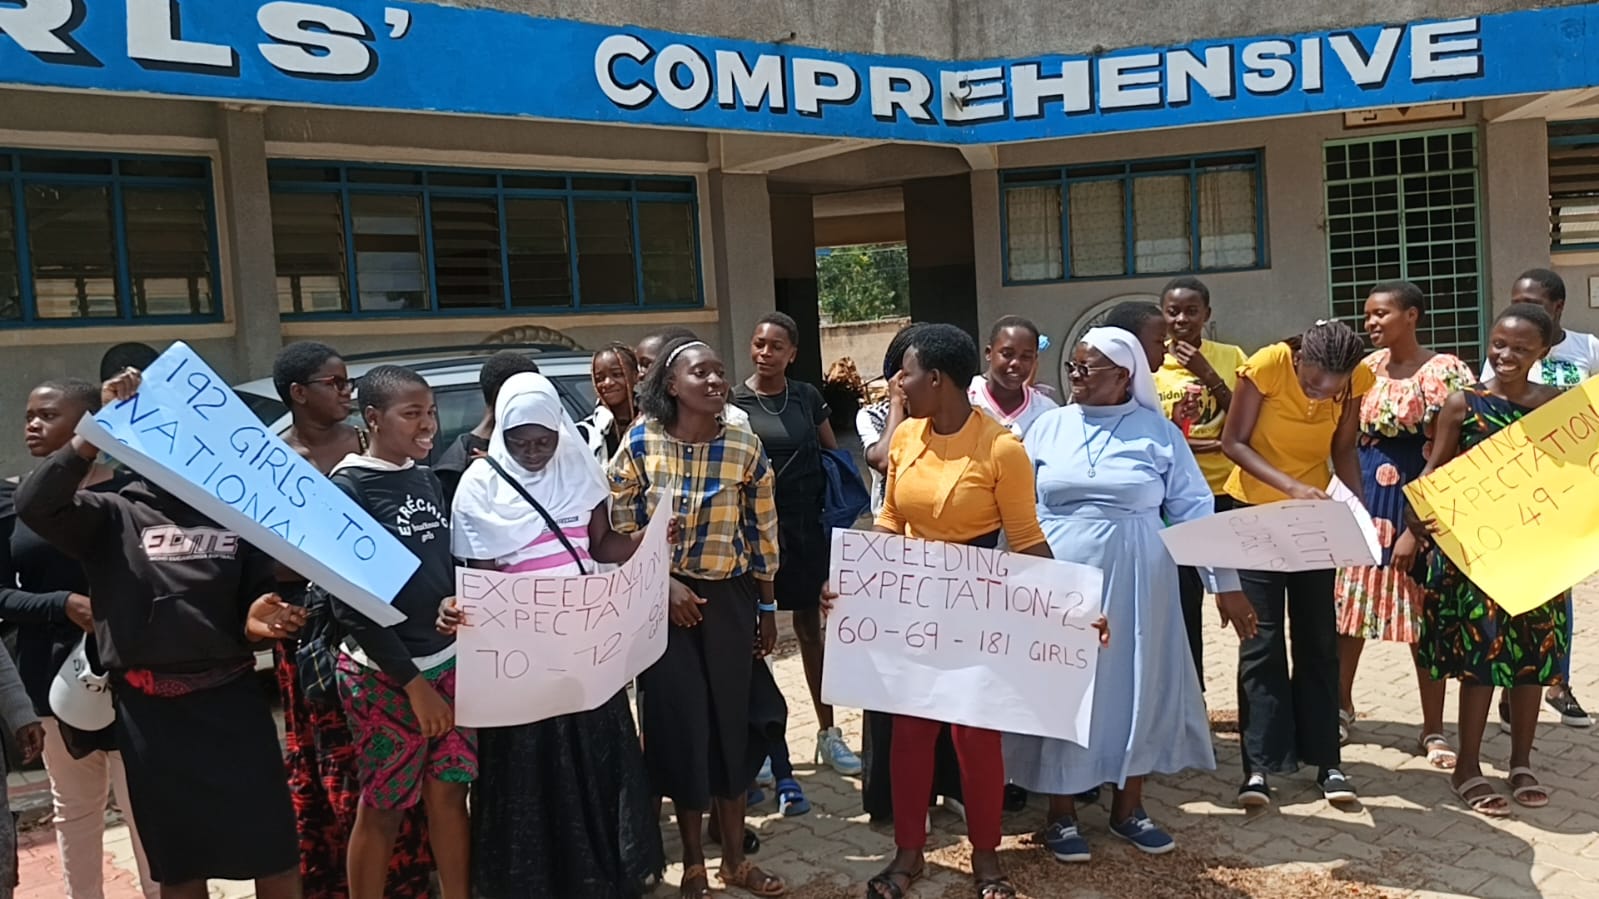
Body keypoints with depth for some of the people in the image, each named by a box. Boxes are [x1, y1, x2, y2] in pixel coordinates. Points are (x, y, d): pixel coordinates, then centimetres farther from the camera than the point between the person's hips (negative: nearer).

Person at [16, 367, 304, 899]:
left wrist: (260, 620, -14)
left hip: (231, 702, 1)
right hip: (148, 712, 0)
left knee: (274, 853, 6)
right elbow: (35, 505, -20)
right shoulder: (113, 516, -1)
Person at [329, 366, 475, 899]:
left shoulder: (427, 481, 8)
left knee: (450, 794, 12)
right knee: (382, 808, 5)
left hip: (449, 661, 6)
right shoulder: (347, 489, -11)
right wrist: (411, 681, -15)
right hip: (384, 674, -6)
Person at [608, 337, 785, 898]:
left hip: (728, 597, 1)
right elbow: (620, 527, -3)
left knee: (730, 717, 8)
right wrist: (666, 585, -10)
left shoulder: (744, 446, -5)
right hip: (664, 597, -1)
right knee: (679, 719, 4)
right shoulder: (640, 442, -9)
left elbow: (763, 531, 3)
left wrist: (768, 608, 5)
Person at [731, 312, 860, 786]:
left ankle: (828, 733, 23)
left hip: (807, 527, 3)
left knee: (811, 629, 13)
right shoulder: (733, 402, -4)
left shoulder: (808, 397, 6)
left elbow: (834, 455, 15)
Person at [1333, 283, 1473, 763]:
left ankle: (1433, 730, 13)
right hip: (1363, 492, 5)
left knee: (1423, 612, 1)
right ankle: (1341, 705, 28)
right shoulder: (1367, 367, 8)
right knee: (1349, 600, 11)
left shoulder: (1442, 371, -10)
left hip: (1415, 498, -5)